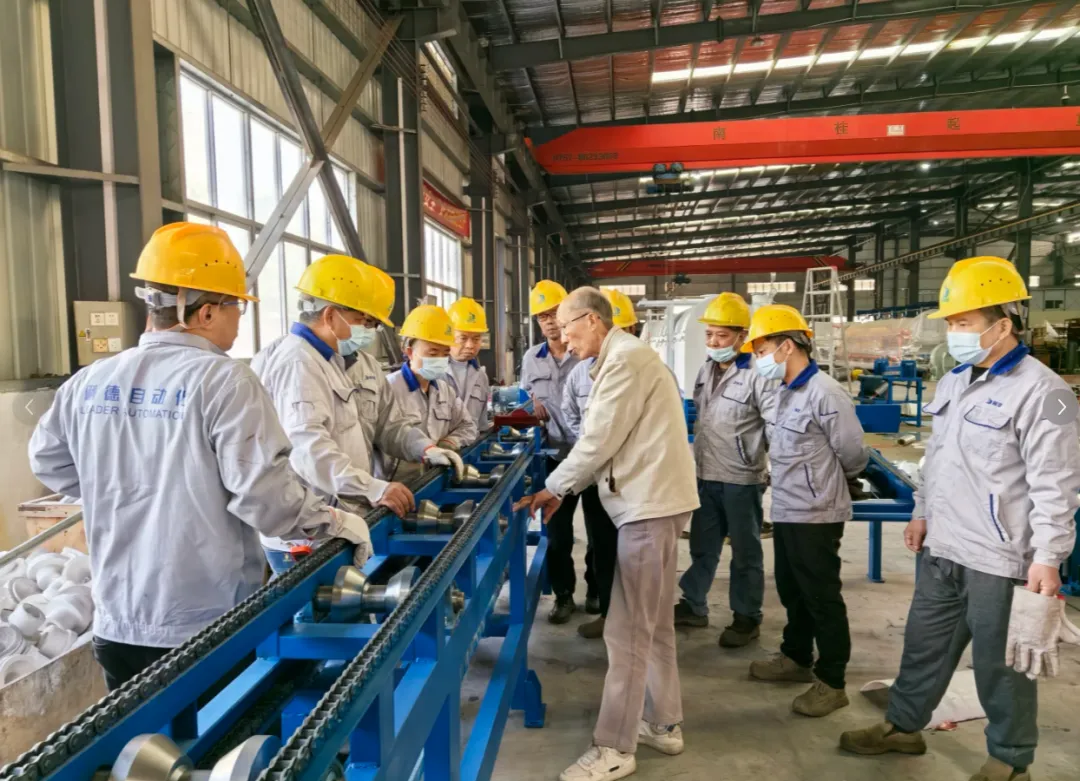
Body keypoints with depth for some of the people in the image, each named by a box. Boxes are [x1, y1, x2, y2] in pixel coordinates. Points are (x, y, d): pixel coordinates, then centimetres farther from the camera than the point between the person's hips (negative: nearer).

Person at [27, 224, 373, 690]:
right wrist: (335, 522, -7)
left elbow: (48, 462, 18)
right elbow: (264, 492, -21)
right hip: (206, 626, -5)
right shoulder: (223, 380, -18)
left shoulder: (90, 382, 1)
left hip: (118, 623, 6)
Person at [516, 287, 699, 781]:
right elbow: (602, 441, 18)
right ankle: (663, 724, 29)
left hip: (650, 502, -11)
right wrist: (564, 488, 11)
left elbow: (599, 441, -18)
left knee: (628, 631, -4)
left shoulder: (625, 358, -15)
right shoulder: (621, 357, 17)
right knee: (652, 624, 17)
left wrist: (552, 489, -6)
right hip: (652, 499, 11)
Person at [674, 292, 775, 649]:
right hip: (706, 475, 7)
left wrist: (775, 470, -15)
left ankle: (747, 617, 23)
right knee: (702, 546, 18)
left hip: (741, 478, -6)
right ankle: (693, 605, 32)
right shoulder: (705, 371, 7)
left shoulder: (757, 376, -17)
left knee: (745, 552, 9)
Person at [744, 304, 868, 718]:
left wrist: (828, 483, 5)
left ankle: (832, 682, 18)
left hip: (816, 515, -8)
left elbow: (853, 455, -11)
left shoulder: (825, 393, -20)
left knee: (822, 599, 4)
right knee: (791, 592, 21)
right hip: (785, 511, 9)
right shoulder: (783, 393, 7)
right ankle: (796, 658, 39)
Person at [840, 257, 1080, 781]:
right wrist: (922, 512, 18)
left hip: (998, 560, -8)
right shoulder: (953, 381, 10)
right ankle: (903, 726, 36)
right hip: (941, 549, 8)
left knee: (999, 663, 9)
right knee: (924, 645, 19)